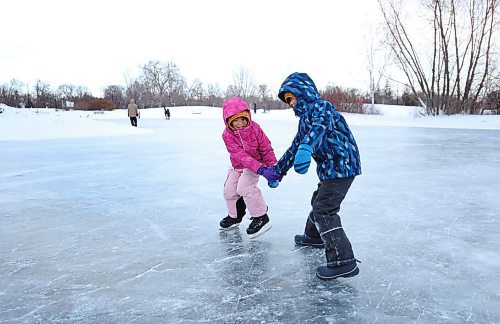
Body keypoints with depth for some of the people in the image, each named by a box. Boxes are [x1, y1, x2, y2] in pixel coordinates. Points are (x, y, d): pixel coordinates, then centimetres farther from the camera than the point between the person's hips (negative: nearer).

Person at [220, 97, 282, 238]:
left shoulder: (254, 128, -21)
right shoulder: (227, 135, -21)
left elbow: (266, 149, -12)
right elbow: (241, 155, -32)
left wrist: (272, 166, -25)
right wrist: (261, 170, -43)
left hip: (257, 162, -4)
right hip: (237, 166, 4)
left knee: (244, 187, -24)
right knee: (229, 190, 5)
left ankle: (261, 217, -12)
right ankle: (234, 216, 33)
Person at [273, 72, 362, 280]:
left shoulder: (320, 107, -13)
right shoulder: (305, 117, 18)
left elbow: (320, 128, -37)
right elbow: (294, 148, 24)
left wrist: (306, 148, -56)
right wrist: (277, 171, 25)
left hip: (340, 167, -11)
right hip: (330, 168, 11)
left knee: (324, 211, -13)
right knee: (318, 201, 27)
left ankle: (343, 262, -12)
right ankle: (314, 236, 50)